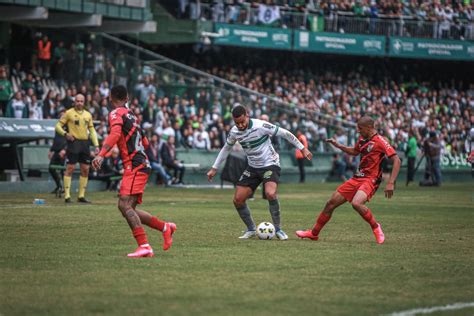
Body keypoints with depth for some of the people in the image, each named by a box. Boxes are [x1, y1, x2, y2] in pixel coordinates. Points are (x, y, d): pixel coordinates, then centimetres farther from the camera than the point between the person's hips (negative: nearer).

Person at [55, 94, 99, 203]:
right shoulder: (69, 113, 0)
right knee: (70, 168, -8)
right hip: (73, 142, -5)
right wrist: (65, 134, -18)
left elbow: (92, 130, 17)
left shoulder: (88, 115, 14)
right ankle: (67, 196, -6)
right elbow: (58, 126, 1)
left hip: (85, 143, 5)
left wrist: (96, 145, 8)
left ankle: (81, 196, 13)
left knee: (85, 170, 5)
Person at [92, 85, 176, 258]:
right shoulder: (131, 115, 22)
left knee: (125, 205, -18)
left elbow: (115, 134, -24)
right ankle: (165, 227, 13)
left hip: (134, 166, -9)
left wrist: (101, 155, -34)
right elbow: (145, 142, 31)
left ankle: (144, 246, -27)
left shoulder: (116, 114, -3)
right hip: (142, 163, 9)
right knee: (128, 208, 10)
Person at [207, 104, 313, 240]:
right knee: (238, 200, -4)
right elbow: (226, 148, 14)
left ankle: (278, 229, -13)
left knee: (270, 194, -31)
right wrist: (214, 168, 15)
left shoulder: (261, 126, -22)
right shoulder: (234, 132, -5)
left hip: (270, 164, -6)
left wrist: (302, 149, -11)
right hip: (253, 167, 6)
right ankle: (251, 230, 17)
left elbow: (285, 134, -14)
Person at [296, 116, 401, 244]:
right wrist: (338, 145, 18)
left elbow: (396, 160, -19)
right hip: (356, 178, 8)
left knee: (356, 203, -34)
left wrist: (391, 183, -26)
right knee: (331, 203, 7)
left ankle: (376, 227, -9)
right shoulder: (362, 139, 11)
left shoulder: (380, 141, -14)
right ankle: (314, 233, 23)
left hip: (370, 180, -8)